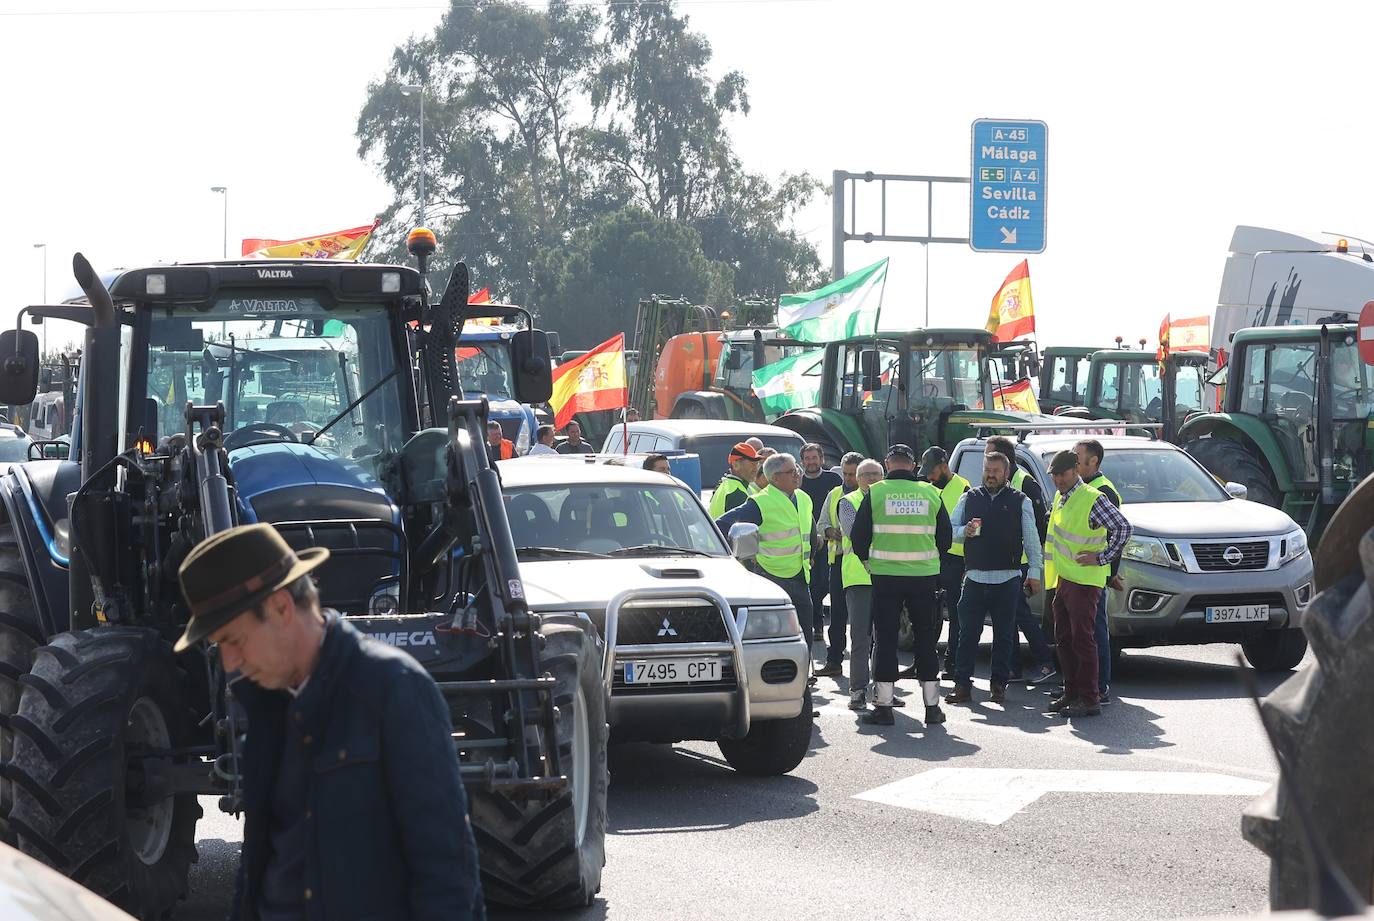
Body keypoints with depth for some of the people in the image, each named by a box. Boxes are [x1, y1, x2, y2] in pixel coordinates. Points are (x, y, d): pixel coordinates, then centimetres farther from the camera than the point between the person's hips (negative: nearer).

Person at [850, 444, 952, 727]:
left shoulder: (875, 493, -4)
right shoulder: (931, 494, 2)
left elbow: (858, 537, -2)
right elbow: (946, 538, 8)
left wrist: (868, 559, 17)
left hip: (886, 576, -2)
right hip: (924, 575, 2)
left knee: (885, 638, 5)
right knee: (925, 637, 11)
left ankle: (883, 706, 3)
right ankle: (932, 706, 12)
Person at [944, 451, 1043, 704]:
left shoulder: (1020, 501, 6)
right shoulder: (969, 499, 10)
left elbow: (1031, 540, 6)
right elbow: (950, 528, 12)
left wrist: (1034, 572, 1)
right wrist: (965, 531, -9)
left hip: (1007, 579, -1)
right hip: (975, 577, 1)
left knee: (1004, 635, 4)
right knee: (968, 633, -2)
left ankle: (999, 685, 12)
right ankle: (962, 685, 1)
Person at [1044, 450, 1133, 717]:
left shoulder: (1092, 499, -14)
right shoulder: (1060, 497, 13)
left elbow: (1123, 527, -18)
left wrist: (1102, 558, -18)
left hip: (1085, 580, -9)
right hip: (1063, 579, 9)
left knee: (1082, 638, -9)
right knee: (1064, 638, 12)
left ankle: (1089, 699, -7)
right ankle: (1072, 694, 20)